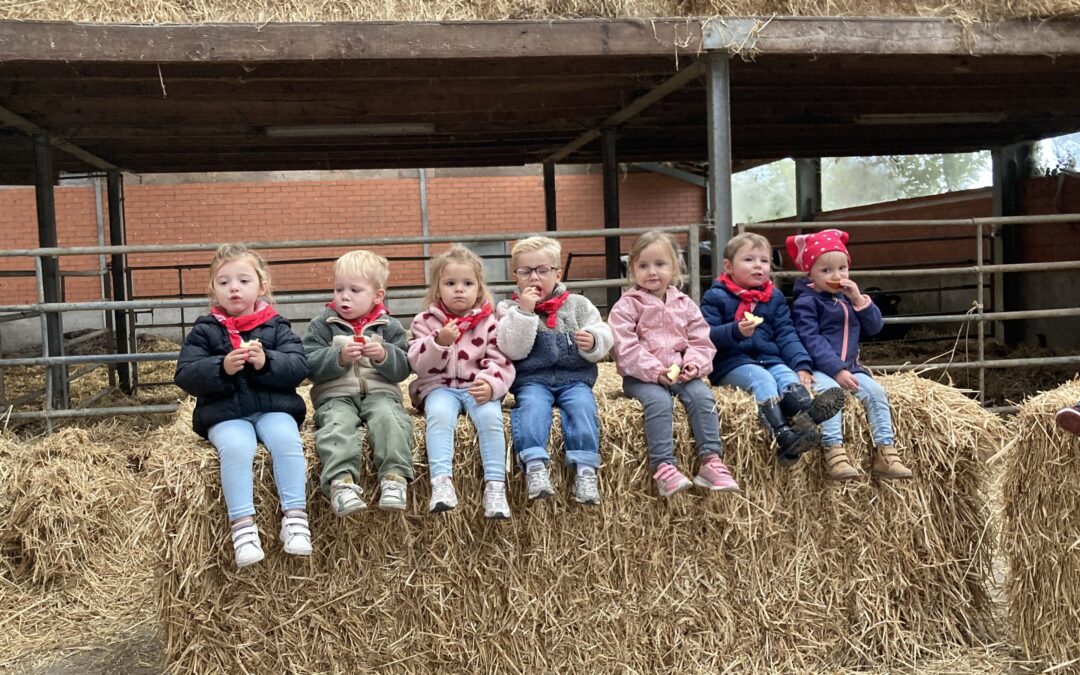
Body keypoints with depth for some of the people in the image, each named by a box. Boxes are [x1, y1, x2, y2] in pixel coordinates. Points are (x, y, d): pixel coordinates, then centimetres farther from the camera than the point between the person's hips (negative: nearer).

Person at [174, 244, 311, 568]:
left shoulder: (276, 326, 10)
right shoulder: (204, 330, 9)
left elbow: (298, 366, -1)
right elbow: (185, 376, 0)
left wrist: (266, 362, -20)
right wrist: (222, 368, -18)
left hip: (273, 407, 1)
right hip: (225, 413, -1)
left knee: (287, 439, -29)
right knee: (235, 447, -31)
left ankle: (295, 515, -22)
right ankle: (242, 524, -26)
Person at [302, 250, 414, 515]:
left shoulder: (389, 327, 12)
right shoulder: (322, 325, 10)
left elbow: (402, 369, 3)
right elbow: (310, 365, -2)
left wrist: (384, 356, -17)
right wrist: (339, 357, -18)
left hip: (379, 393, 1)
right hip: (336, 396, -1)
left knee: (389, 416, -31)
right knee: (338, 423, -33)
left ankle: (395, 476, -37)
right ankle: (341, 480, -46)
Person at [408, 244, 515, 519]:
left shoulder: (488, 322, 6)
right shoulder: (425, 321, 6)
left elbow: (501, 362, -1)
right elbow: (419, 364, -4)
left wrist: (491, 385, -21)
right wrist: (440, 341, -21)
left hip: (478, 387, 0)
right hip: (440, 386, 0)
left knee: (490, 415, -30)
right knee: (439, 413, -32)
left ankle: (495, 485, -27)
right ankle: (441, 482, -38)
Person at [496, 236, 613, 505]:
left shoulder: (578, 304, 11)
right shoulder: (510, 309, 7)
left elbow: (603, 337, 6)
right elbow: (513, 350, -8)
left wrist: (593, 342, -18)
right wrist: (524, 312, -15)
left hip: (575, 378, 1)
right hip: (532, 380, -1)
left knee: (583, 405, -27)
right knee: (532, 405, -31)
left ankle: (585, 469, -32)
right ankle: (535, 466, -40)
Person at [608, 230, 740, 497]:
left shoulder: (684, 304, 13)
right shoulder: (627, 306, -1)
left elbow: (701, 341, 10)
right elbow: (626, 348, -11)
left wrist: (695, 364, -11)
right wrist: (655, 371, -21)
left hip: (680, 373, 4)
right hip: (641, 377, -4)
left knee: (701, 394, -22)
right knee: (658, 400, -32)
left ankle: (712, 461, -20)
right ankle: (663, 467, -35)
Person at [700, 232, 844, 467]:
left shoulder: (774, 297, 18)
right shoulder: (716, 297, 3)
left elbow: (786, 335, 11)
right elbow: (705, 335, -8)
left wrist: (801, 366, -5)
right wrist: (736, 331, -25)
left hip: (769, 359, 5)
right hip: (731, 363, -4)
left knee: (788, 376, -26)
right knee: (762, 379, -32)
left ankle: (805, 410, -61)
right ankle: (783, 435, -55)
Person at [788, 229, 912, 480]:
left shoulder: (848, 297, 17)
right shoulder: (805, 302, -4)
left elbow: (875, 327, 12)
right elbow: (812, 341, -15)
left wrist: (860, 301, -4)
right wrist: (837, 371, -23)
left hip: (850, 366, 7)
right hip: (819, 369, -7)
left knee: (875, 391, -15)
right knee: (830, 390, -34)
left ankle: (885, 453, -14)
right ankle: (835, 454, -42)